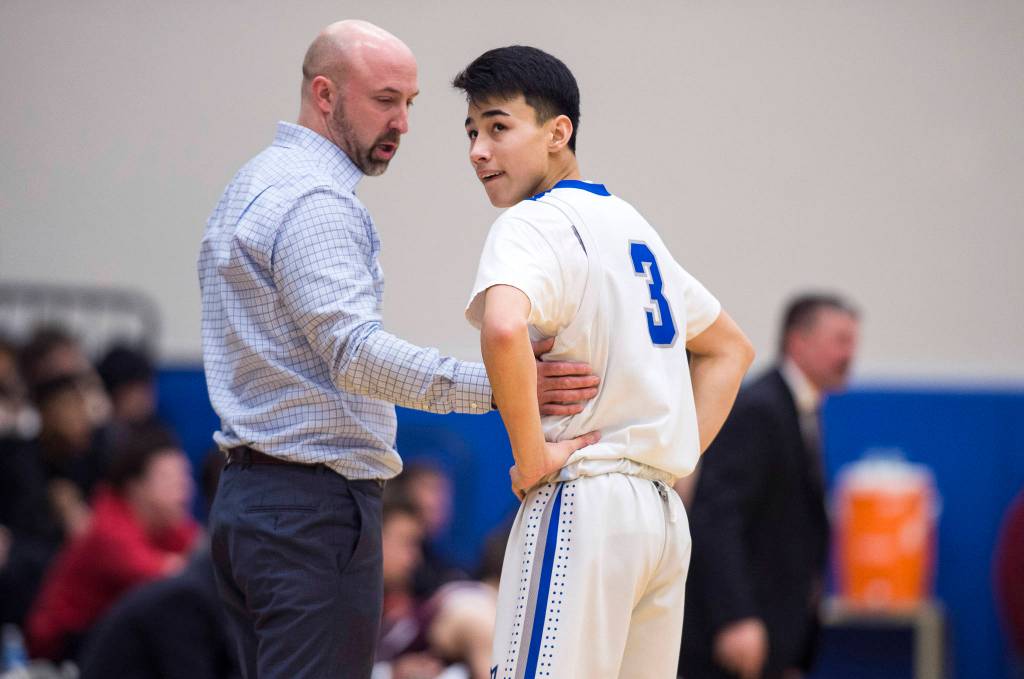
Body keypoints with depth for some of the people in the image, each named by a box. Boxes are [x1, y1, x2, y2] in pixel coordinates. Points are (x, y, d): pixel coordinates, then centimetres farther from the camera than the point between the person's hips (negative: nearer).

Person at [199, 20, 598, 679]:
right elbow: (357, 354, -28)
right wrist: (501, 387, -36)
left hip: (249, 495, 11)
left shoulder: (255, 186, 19)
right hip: (315, 502, -11)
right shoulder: (314, 203, -15)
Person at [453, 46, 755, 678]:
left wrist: (532, 455, -19)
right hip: (664, 516, 9)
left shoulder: (535, 223, -8)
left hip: (582, 504, -9)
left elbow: (504, 327, -31)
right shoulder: (630, 223, 19)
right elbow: (730, 348, 31)